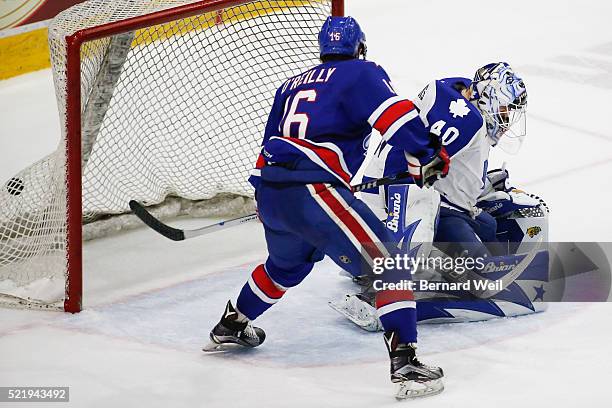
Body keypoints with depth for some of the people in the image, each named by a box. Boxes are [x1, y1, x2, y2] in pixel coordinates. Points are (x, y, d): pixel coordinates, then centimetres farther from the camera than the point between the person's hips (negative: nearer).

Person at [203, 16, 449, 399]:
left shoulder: (292, 85, 27)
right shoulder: (361, 73, 6)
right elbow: (395, 115, -12)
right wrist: (428, 155, -7)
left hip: (269, 189, 8)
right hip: (312, 189, -8)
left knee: (286, 265, 36)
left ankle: (230, 326, 51)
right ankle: (405, 362, -21)